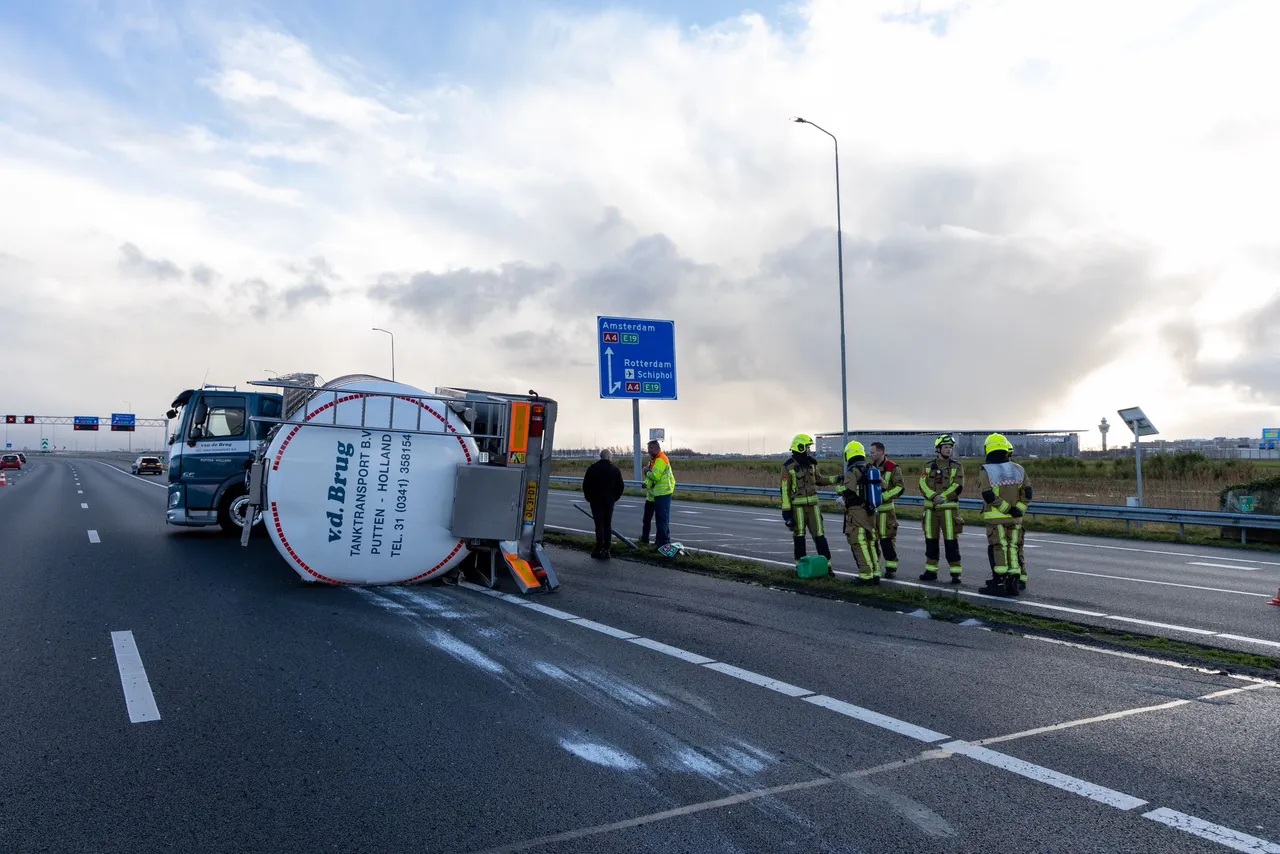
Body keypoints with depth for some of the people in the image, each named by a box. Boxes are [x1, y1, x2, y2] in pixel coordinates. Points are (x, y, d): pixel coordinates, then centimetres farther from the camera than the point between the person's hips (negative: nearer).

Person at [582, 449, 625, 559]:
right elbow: (621, 486, 2)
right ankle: (606, 550, 10)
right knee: (608, 524, 10)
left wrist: (589, 498, 10)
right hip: (609, 502, 2)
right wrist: (614, 498, 12)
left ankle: (600, 549, -9)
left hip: (596, 501, -2)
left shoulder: (592, 468, -3)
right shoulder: (615, 469, 0)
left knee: (599, 524, -3)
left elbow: (585, 485, -1)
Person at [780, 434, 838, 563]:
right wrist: (786, 512, -15)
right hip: (797, 506, -5)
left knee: (819, 535, 4)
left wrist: (835, 479, 11)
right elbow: (784, 490, -12)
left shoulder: (811, 462, 6)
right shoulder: (788, 466, -12)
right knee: (799, 536, 4)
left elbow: (818, 478, 23)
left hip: (813, 504, 5)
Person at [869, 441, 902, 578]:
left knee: (887, 539, -3)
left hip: (885, 509, -5)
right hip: (871, 508, 6)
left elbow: (900, 486, -10)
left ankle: (891, 567, 7)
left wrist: (885, 496, -18)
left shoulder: (892, 468, -6)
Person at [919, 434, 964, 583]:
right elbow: (923, 485, -2)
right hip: (931, 509, 3)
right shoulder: (928, 466, 9)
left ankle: (955, 573, -1)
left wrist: (942, 497, -18)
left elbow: (958, 487, -9)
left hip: (949, 508, -3)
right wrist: (934, 496, -17)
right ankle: (931, 571, 18)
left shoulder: (957, 467, 3)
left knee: (951, 541, -5)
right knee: (930, 540, 8)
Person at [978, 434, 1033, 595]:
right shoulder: (1018, 470, 6)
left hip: (995, 517, -4)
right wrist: (1017, 510, -4)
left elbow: (989, 496, -17)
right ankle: (1017, 581, 11)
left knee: (997, 548, -1)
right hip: (1015, 518, 4)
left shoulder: (986, 471, -8)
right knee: (1014, 547, 11)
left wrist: (1009, 509, -12)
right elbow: (1027, 493, 0)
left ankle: (999, 582, -6)